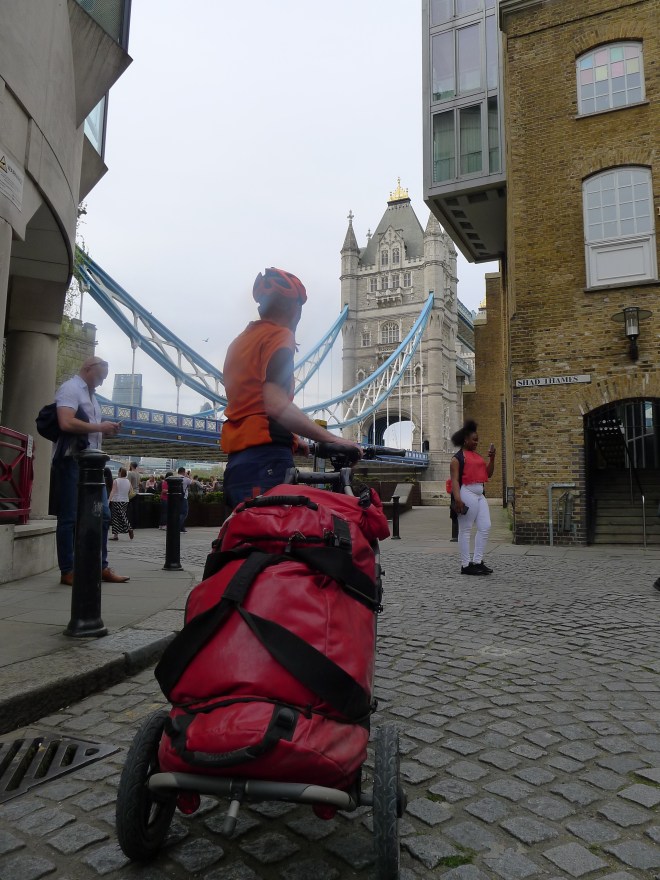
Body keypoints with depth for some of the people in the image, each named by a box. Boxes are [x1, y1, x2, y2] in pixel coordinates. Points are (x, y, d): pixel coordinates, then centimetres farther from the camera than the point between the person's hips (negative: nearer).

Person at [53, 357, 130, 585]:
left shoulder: (90, 395, 21)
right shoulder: (70, 388, -6)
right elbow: (66, 423, -22)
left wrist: (107, 430, 10)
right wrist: (99, 427, -13)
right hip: (72, 461, -9)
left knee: (102, 514, 8)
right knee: (69, 518, -3)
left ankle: (101, 567, 15)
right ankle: (68, 571, 4)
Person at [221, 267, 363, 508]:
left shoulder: (241, 341, 23)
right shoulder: (279, 336, -5)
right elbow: (276, 405, -19)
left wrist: (291, 440, 35)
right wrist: (331, 438, -22)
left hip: (238, 460, 10)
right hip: (265, 461, -9)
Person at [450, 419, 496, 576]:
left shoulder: (477, 456, 19)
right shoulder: (458, 458, -5)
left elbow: (488, 474, 20)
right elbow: (455, 480, -13)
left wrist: (492, 458, 7)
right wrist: (457, 499, -24)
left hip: (480, 494, 8)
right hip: (467, 493, -8)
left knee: (485, 527, 6)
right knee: (465, 529, -2)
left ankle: (477, 561, 14)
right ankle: (466, 565, 4)